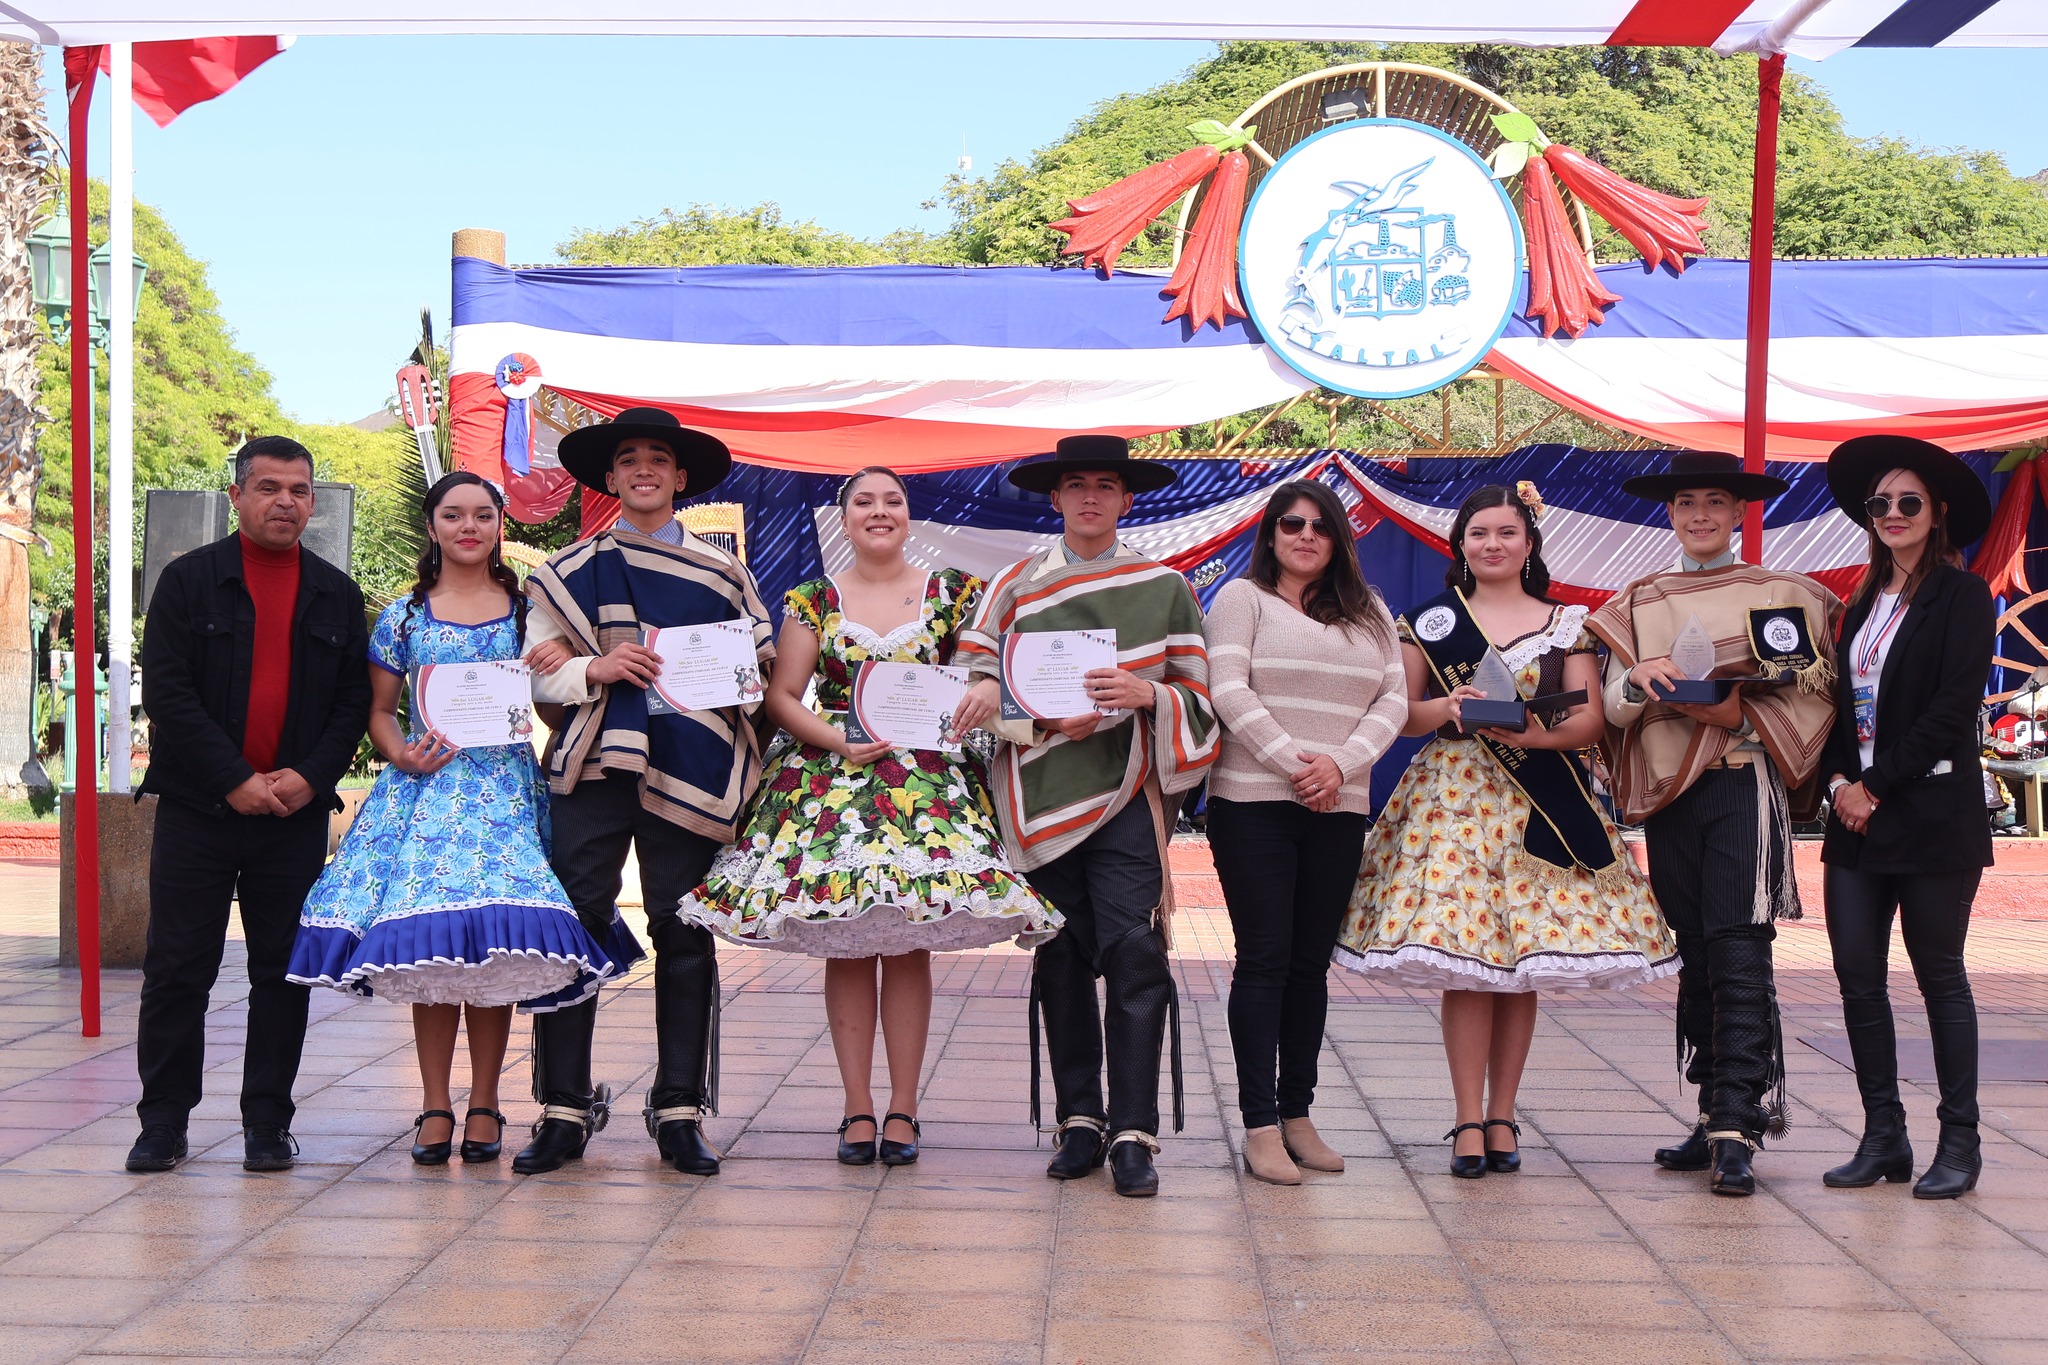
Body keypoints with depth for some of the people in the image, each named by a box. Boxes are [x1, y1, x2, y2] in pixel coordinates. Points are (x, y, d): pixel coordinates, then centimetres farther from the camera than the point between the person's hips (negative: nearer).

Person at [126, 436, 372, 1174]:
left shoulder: (336, 595, 10)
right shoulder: (189, 581, 2)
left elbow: (355, 699, 8)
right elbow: (165, 691, -5)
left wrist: (310, 776, -8)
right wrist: (235, 780, -12)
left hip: (296, 810, 2)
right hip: (196, 808, -2)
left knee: (284, 971, 4)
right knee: (177, 969, 1)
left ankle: (268, 1124, 12)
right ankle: (163, 1124, 11)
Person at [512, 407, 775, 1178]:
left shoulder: (720, 573, 14)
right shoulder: (569, 571, 12)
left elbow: (759, 671, 12)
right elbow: (540, 675, 7)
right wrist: (595, 669, -11)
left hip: (689, 772, 1)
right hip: (593, 766, 0)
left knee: (683, 935, 2)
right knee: (574, 929, -4)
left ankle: (678, 1113, 9)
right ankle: (565, 1111, 3)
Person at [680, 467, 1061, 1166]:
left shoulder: (953, 593, 8)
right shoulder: (814, 601, 8)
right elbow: (781, 696, 5)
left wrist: (984, 698, -14)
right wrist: (839, 739, -10)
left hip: (928, 783, 0)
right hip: (832, 782, 0)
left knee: (910, 945, -3)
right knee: (844, 946, -2)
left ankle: (902, 1108, 3)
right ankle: (857, 1108, 3)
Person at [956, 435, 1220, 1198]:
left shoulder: (1165, 587, 9)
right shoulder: (1015, 586, 9)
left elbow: (1199, 694, 9)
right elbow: (982, 687, 5)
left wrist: (1146, 693, -12)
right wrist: (1045, 720, -11)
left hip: (1127, 794, -1)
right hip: (1043, 795, 1)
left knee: (1133, 954, -10)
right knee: (1060, 959, 5)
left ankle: (1133, 1134, -8)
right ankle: (1080, 1122, 14)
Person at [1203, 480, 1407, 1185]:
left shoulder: (1368, 613, 17)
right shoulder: (1243, 598, 4)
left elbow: (1394, 699, 8)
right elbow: (1228, 690, -7)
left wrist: (1340, 765, -9)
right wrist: (1293, 764, -14)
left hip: (1340, 810, 4)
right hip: (1254, 803, -4)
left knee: (1312, 963, 7)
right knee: (1264, 960, -5)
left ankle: (1298, 1114, 14)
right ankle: (1261, 1126, -3)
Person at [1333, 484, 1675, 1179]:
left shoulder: (1567, 624, 9)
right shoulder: (1429, 623, 9)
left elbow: (1589, 720, 3)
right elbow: (1401, 715, 7)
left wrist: (1536, 733, -16)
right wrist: (1447, 708, -13)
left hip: (1542, 801, 1)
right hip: (1455, 792, -1)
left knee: (1526, 960, 1)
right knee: (1465, 961, -8)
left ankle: (1502, 1116, 10)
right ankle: (1469, 1122, -4)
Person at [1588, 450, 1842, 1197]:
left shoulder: (1783, 595, 7)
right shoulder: (1638, 603, 14)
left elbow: (1819, 696, 3)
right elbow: (1614, 707, 7)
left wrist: (1742, 715, -13)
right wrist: (1639, 678, -15)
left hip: (1745, 785, -4)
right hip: (1667, 794, 4)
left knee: (1739, 958, -12)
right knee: (1694, 960, 8)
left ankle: (1736, 1132, -15)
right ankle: (1719, 1114, 16)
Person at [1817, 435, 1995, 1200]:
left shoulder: (1961, 596, -4)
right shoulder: (1864, 604, 16)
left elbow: (1953, 710, -13)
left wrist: (1878, 784, -14)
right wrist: (1840, 781, -3)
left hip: (1931, 814, -6)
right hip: (1857, 817, 6)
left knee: (1939, 976, 0)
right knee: (1858, 976, 4)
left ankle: (1960, 1144, 8)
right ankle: (1883, 1137, 12)